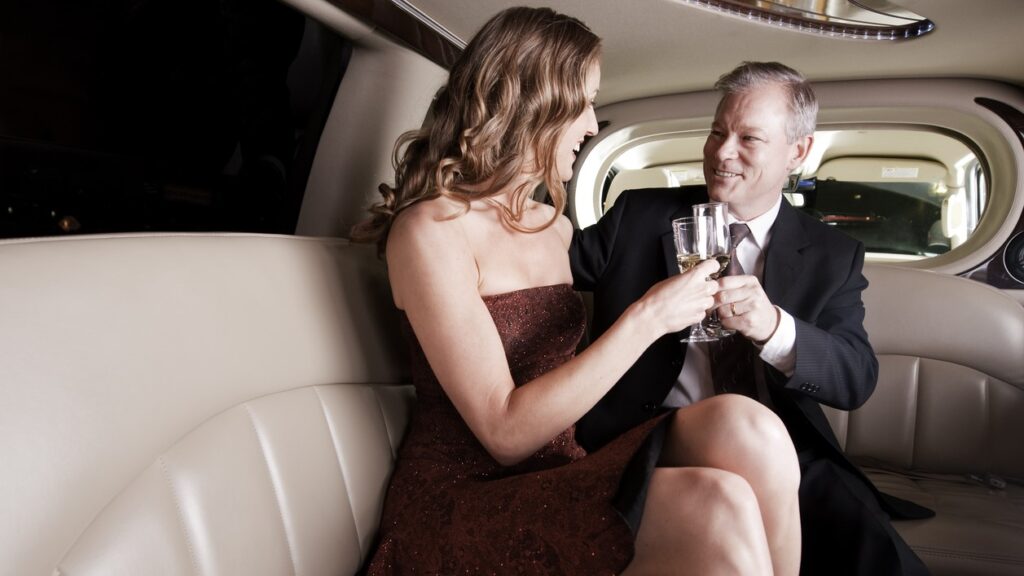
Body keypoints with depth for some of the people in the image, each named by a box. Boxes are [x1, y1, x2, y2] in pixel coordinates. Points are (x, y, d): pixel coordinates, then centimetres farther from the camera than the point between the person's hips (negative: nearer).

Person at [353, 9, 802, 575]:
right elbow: (506, 433, -19)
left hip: (558, 478, 7)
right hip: (460, 504, -6)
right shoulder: (429, 228, -13)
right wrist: (646, 317, -18)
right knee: (714, 510, -29)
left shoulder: (557, 227, 11)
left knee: (742, 426, -21)